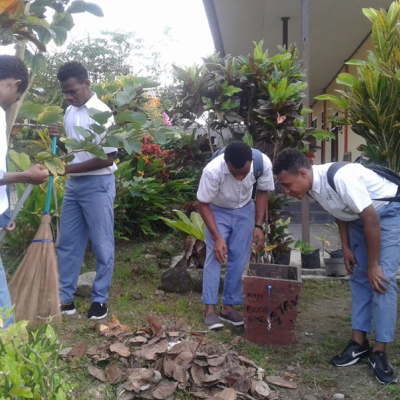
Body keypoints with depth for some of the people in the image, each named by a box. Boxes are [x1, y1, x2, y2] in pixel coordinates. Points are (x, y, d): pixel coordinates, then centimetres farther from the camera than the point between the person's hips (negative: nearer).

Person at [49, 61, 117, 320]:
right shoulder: (70, 112, 9)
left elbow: (108, 158, -19)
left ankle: (100, 299, 16)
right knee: (68, 243, 11)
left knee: (102, 245, 3)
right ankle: (65, 298, 22)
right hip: (73, 184, 8)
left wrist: (68, 168, -19)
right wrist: (58, 138, -1)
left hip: (97, 185, -8)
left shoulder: (101, 113, -14)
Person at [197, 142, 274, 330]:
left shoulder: (264, 164, -30)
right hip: (217, 211, -2)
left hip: (245, 210, 2)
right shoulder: (212, 170, -37)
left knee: (240, 259, 0)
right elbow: (203, 204, -23)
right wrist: (217, 237, -28)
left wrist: (258, 225, -14)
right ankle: (210, 308, -5)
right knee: (215, 256, -12)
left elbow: (262, 192, -9)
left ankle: (228, 306, 10)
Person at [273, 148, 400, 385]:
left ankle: (379, 352, -7)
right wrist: (346, 248, 4)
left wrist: (373, 265, -22)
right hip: (359, 217, 8)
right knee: (359, 278, 5)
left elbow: (372, 220, -30)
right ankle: (359, 343, 12)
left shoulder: (340, 177, -36)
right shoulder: (313, 187, -11)